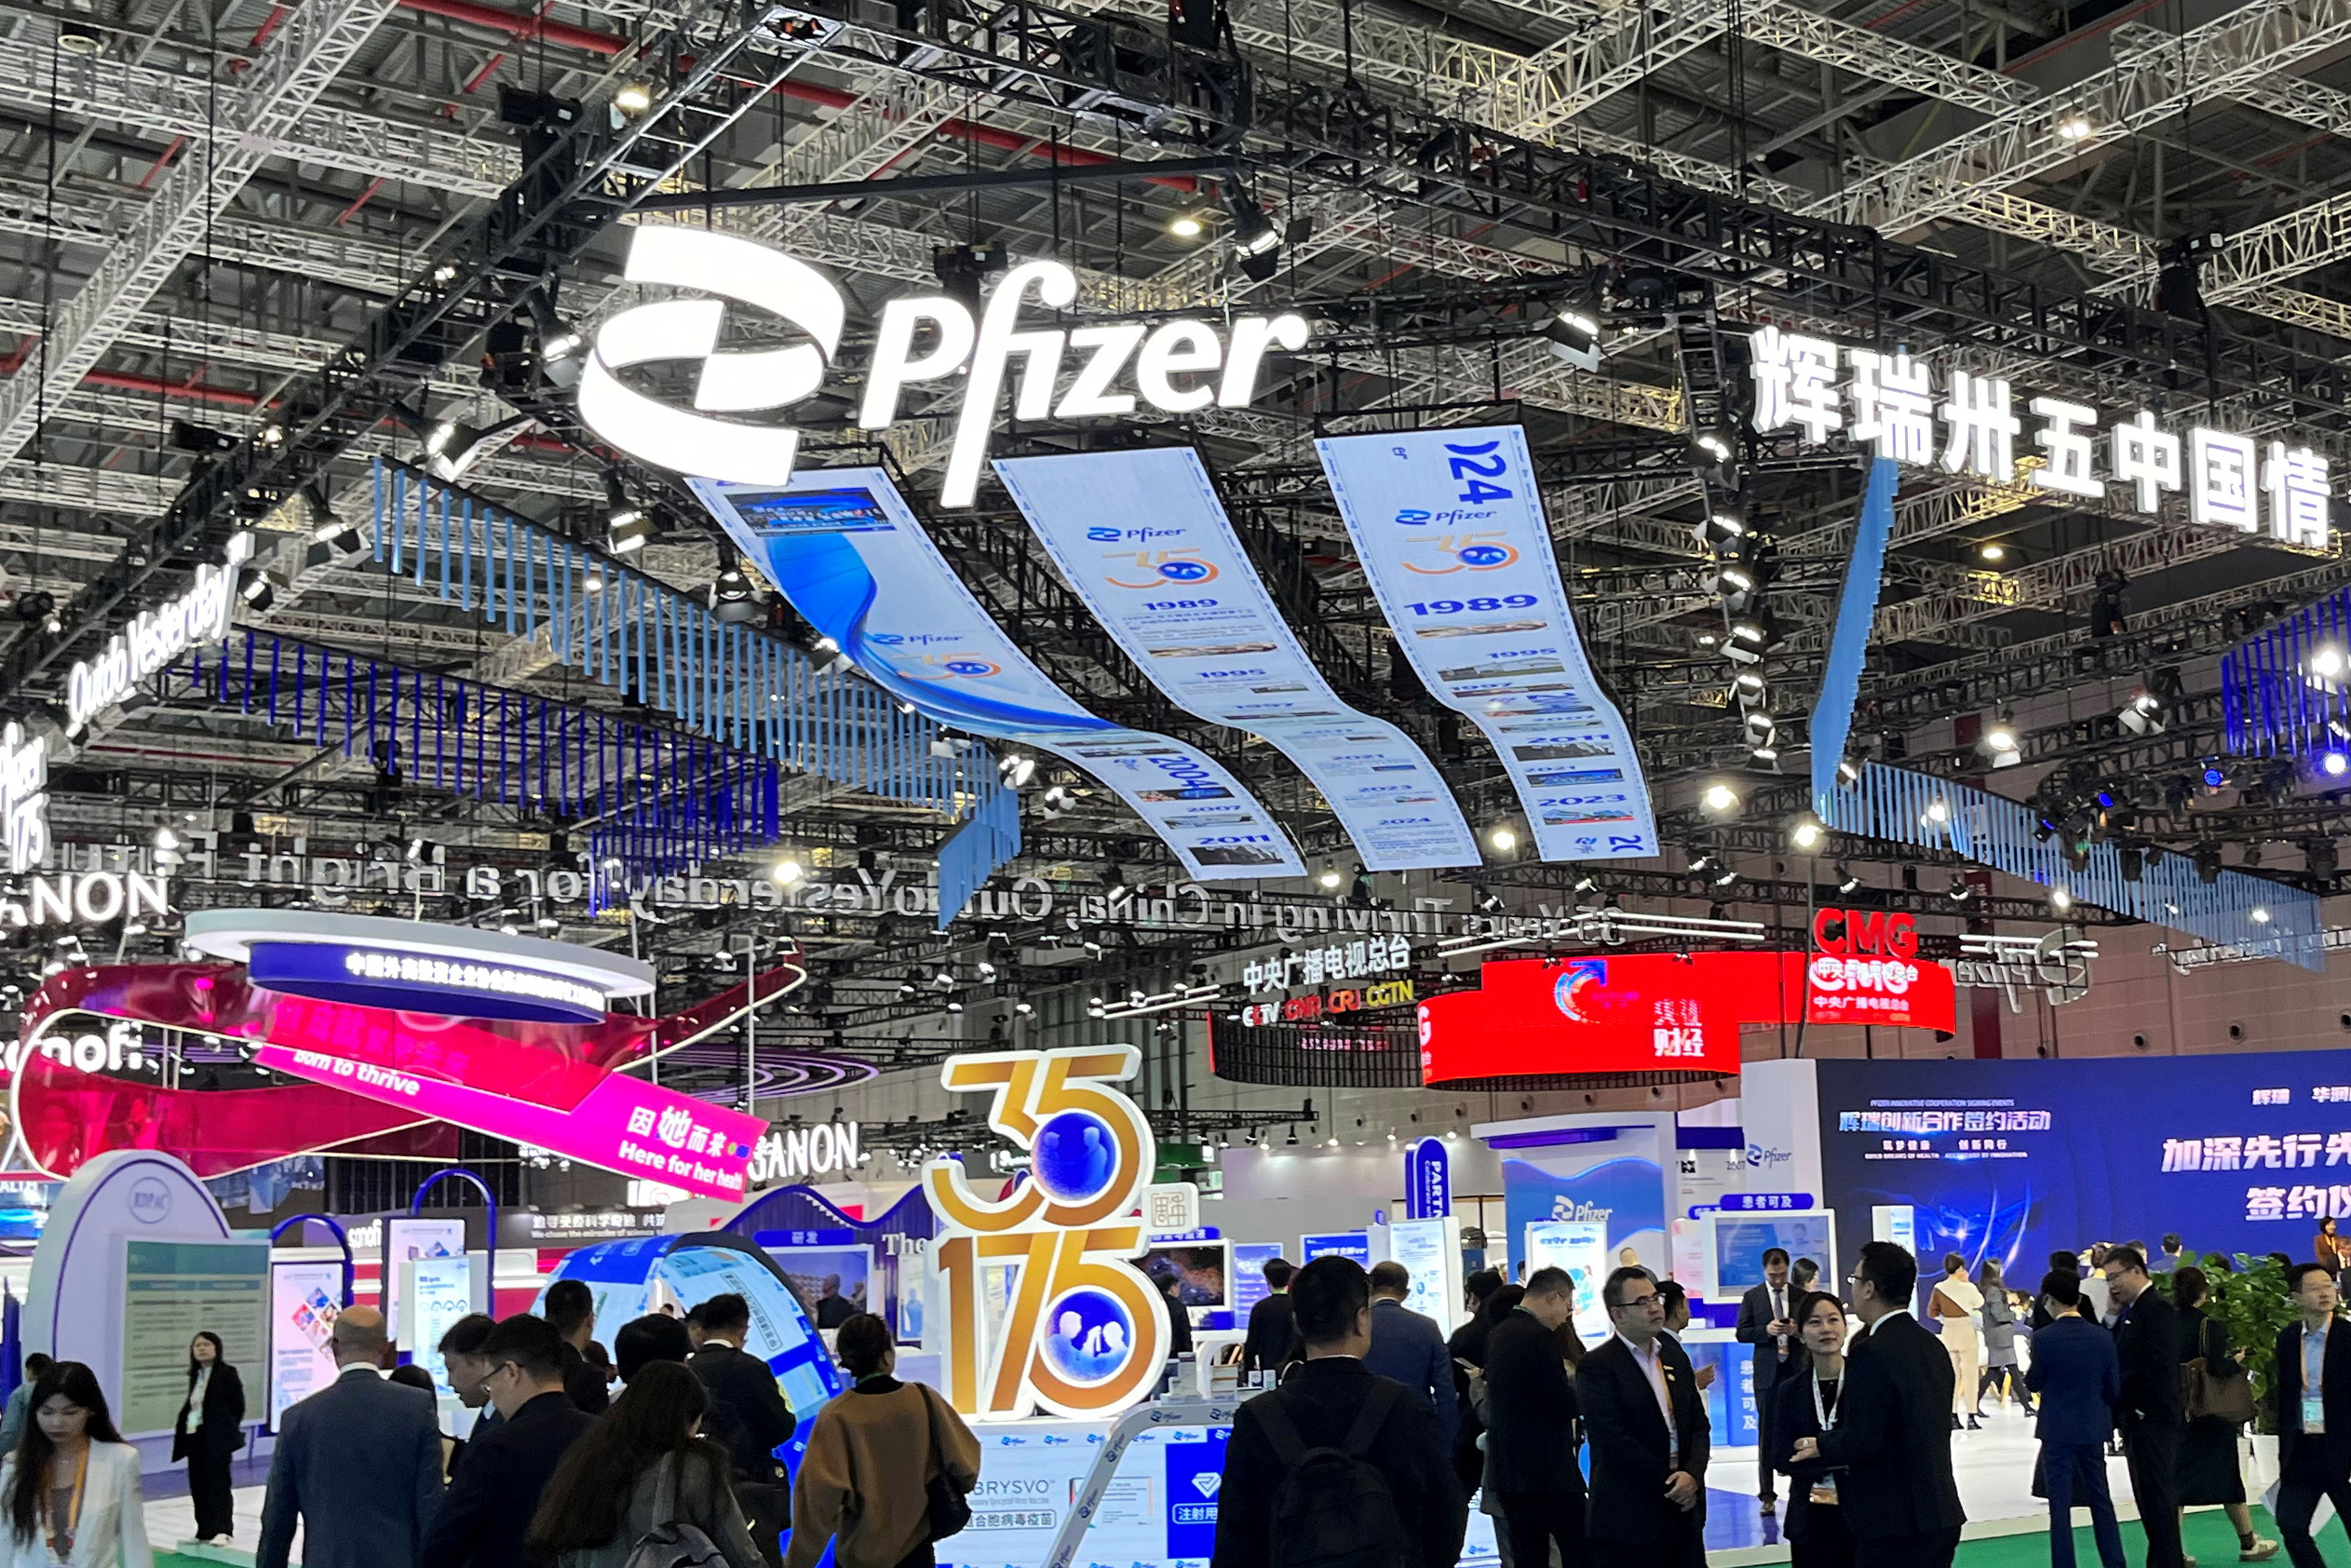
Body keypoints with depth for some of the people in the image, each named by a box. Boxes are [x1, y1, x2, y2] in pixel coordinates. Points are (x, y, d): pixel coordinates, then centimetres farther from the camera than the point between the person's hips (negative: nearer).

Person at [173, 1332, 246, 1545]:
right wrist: (181, 1422, 4)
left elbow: (237, 1405, -7)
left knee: (218, 1483, -7)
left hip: (216, 1438, -7)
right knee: (198, 1484, 8)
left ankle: (222, 1529, -6)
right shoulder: (196, 1375, 15)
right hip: (194, 1437, 7)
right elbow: (191, 1405, 19)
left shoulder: (227, 1373, -6)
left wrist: (227, 1432, -8)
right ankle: (205, 1530, 15)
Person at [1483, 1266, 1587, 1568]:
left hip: (1506, 1468, 8)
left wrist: (1567, 1381, 16)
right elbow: (1566, 1406, -17)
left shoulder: (1497, 1335, 10)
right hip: (1548, 1469, -8)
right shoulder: (1540, 1337, -17)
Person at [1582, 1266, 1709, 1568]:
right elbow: (1614, 1439, -14)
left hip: (1683, 1511, 6)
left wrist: (1692, 1474, -7)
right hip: (1628, 1518, -6)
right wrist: (1669, 1485, -11)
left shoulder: (1676, 1357, 13)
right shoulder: (1597, 1366, -8)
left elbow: (1699, 1424, 11)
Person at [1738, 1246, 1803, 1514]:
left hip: (1797, 1371, 1)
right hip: (1768, 1373, -1)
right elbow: (1742, 1333, 0)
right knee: (1767, 1434, 2)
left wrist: (1798, 1329, -13)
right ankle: (1766, 1494, 6)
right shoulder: (1752, 1297, 3)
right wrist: (1766, 1330, -17)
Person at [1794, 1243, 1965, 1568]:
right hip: (1941, 1514, 8)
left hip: (1895, 1524, -8)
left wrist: (1820, 1446, -1)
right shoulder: (1933, 1347, 9)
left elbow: (1860, 1441, -20)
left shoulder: (1870, 1354, -17)